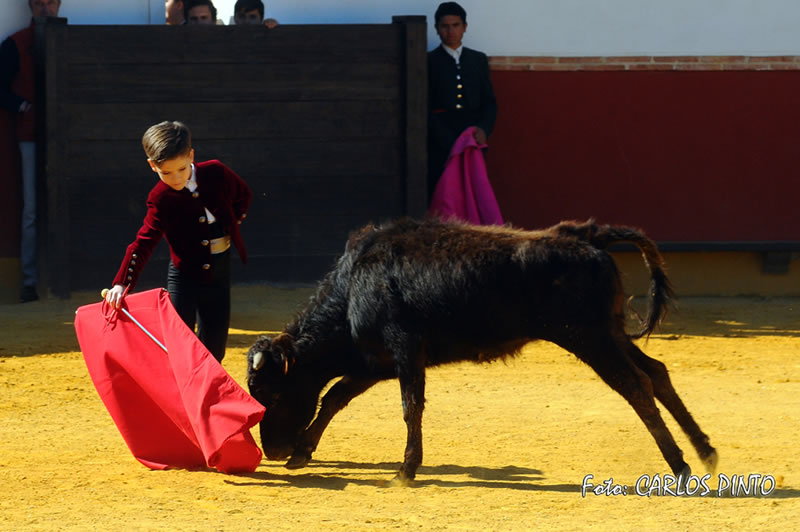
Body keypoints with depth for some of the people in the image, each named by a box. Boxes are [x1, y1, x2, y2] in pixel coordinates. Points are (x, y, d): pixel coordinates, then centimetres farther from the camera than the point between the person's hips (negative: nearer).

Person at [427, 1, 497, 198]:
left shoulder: (478, 60, 17)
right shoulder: (430, 62, 6)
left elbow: (489, 102, 15)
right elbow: (426, 108, -1)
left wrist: (484, 130, -5)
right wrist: (449, 143, -10)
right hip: (441, 143, -3)